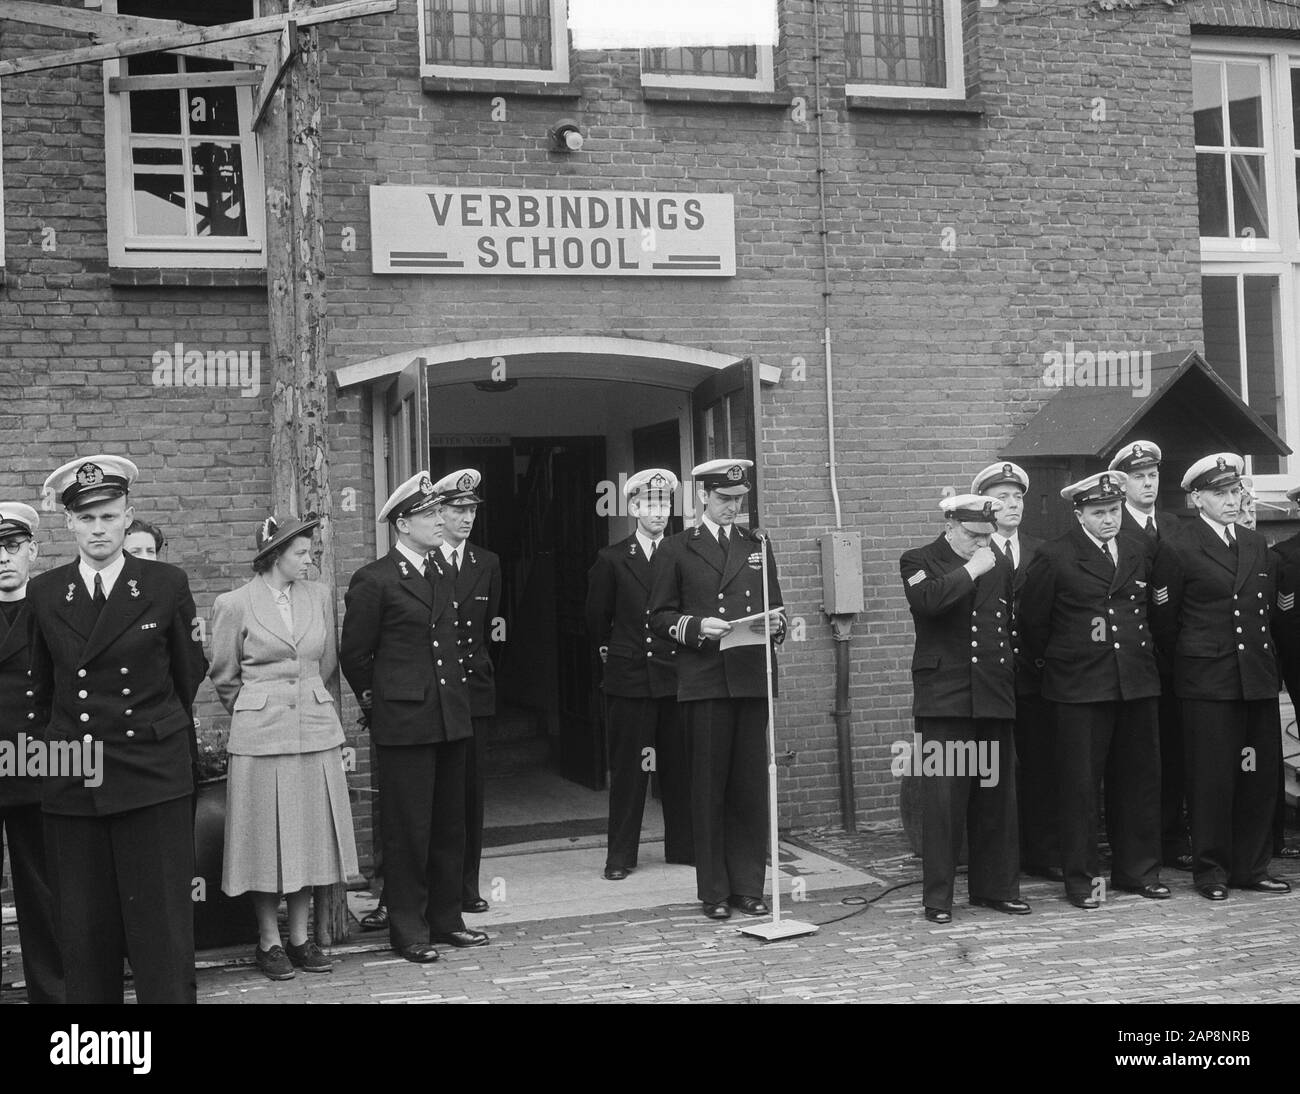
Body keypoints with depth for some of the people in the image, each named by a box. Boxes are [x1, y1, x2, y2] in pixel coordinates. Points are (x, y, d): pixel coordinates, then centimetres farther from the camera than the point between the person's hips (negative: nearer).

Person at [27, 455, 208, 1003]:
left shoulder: (167, 585, 0)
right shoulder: (44, 593, 6)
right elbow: (43, 685, 15)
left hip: (153, 778, -2)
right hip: (72, 783, 2)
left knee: (162, 927, -2)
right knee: (83, 932, 7)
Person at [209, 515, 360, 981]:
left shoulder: (319, 595, 5)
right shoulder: (234, 604, -6)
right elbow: (224, 677, 5)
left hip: (316, 729, 4)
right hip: (261, 734, -4)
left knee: (310, 835, 7)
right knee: (266, 837, 2)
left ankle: (300, 937, 18)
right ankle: (269, 941, 14)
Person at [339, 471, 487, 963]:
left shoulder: (442, 570, 11)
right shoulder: (374, 580, -9)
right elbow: (353, 653, -3)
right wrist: (376, 698, 7)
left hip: (451, 715, 7)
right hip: (403, 720, -6)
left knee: (449, 824, 12)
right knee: (407, 828, 1)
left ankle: (445, 918, 24)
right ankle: (407, 928, 13)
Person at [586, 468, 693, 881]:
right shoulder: (612, 560, 2)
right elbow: (596, 620, 10)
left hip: (677, 675, 2)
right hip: (629, 677, -2)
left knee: (681, 765, 7)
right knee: (627, 768, 3)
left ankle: (683, 846, 19)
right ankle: (620, 855, 10)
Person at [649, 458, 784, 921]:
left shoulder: (757, 545, 17)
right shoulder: (676, 549, 7)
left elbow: (774, 607, 20)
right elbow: (659, 617, 4)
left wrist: (775, 623, -2)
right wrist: (697, 627, -13)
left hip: (753, 678, 3)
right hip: (704, 682, -3)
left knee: (752, 786, 3)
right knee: (709, 787, 1)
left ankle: (749, 886, 12)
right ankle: (714, 891, 8)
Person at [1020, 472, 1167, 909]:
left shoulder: (1139, 550, 10)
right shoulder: (1055, 557, -5)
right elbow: (1033, 623, 1)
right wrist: (1055, 661, 9)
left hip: (1138, 681, 5)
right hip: (1080, 688, -5)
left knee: (1139, 779, 10)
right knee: (1080, 784, -1)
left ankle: (1137, 870, 24)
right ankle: (1082, 879, 9)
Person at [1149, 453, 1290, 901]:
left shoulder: (1256, 545, 12)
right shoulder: (1178, 553, -6)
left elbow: (1269, 603, 20)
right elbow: (1163, 623, -1)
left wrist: (1260, 649, 13)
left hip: (1259, 675, 6)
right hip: (1208, 681, -5)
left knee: (1261, 775, 8)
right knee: (1212, 778, -1)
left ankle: (1252, 867, 20)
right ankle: (1211, 872, 11)